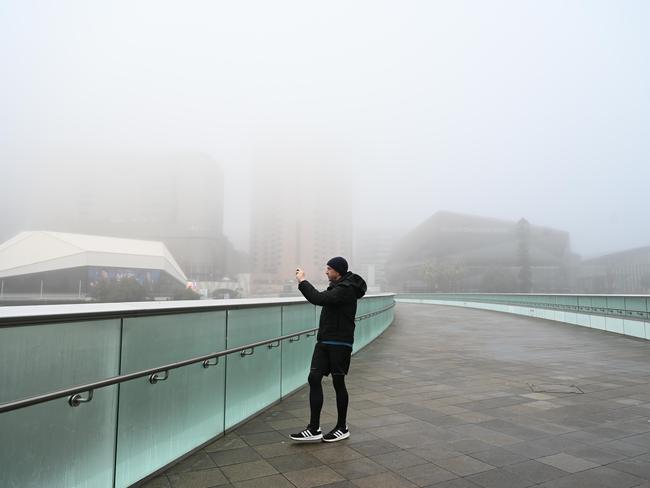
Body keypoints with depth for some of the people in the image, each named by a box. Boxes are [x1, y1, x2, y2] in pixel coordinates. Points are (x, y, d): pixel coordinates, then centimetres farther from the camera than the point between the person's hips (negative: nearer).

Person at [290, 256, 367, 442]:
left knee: (338, 382, 3)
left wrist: (303, 281, -18)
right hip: (324, 341, 9)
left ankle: (342, 428, 20)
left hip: (340, 343, -9)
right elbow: (321, 298, 20)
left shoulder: (346, 289, -18)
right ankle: (314, 429, 5)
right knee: (314, 378, 0)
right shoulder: (337, 286, 15)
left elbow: (319, 299, -27)